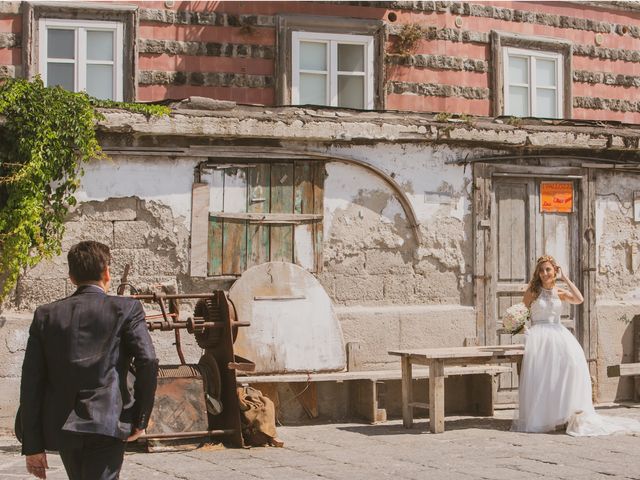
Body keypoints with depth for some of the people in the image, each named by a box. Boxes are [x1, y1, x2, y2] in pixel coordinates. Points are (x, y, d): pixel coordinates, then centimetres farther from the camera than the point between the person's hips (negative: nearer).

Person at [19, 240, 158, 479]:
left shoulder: (45, 315, 7)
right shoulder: (127, 309, -2)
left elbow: (31, 382, 4)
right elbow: (147, 360, -14)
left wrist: (32, 445, 6)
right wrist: (141, 419, -3)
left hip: (62, 428, 5)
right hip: (107, 424, -4)